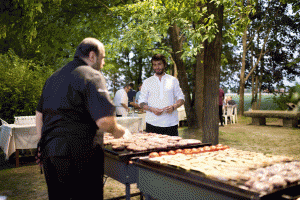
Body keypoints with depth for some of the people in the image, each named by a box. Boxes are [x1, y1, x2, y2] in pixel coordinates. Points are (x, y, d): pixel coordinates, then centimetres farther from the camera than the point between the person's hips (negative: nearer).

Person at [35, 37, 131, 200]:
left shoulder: (53, 77, 16)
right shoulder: (92, 75, -11)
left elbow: (39, 114, 21)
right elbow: (104, 121, -21)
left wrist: (44, 144, 26)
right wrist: (117, 131, -1)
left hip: (48, 152, 8)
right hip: (79, 155, -8)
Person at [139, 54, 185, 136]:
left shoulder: (173, 80, 12)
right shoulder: (147, 82, 11)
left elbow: (181, 98, 12)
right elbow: (141, 102, 9)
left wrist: (173, 107, -10)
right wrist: (152, 109, -11)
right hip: (153, 123, 0)